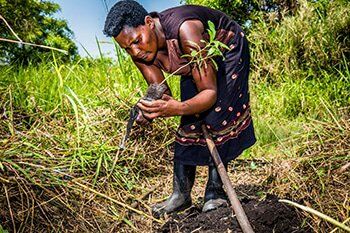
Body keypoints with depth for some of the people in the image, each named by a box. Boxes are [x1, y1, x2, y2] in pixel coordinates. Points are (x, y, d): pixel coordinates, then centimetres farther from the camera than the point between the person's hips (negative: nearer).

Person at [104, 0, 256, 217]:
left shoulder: (185, 30, -43)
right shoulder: (139, 53, -22)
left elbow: (210, 92, -39)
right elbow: (162, 95, -16)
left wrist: (178, 108, -58)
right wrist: (150, 110, -40)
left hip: (228, 50, -5)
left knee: (216, 120, -19)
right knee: (189, 124, -5)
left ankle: (215, 193, -9)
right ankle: (181, 195, 0)